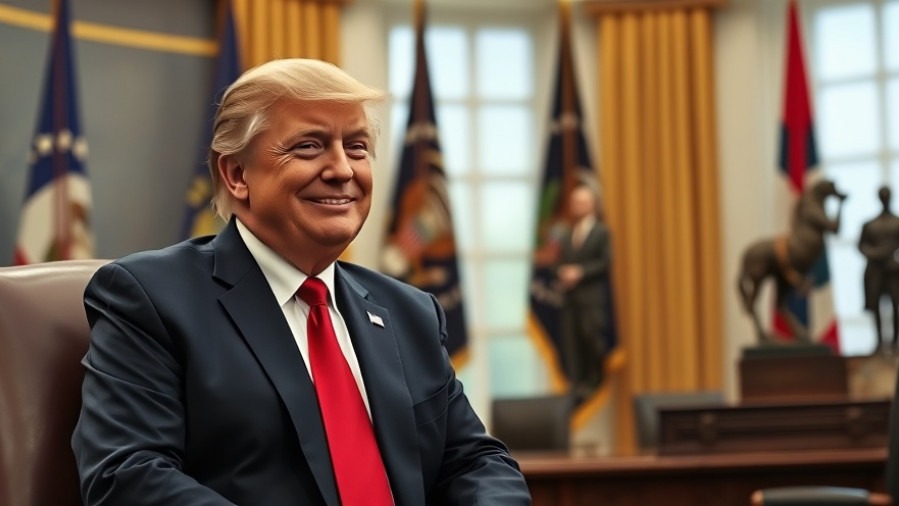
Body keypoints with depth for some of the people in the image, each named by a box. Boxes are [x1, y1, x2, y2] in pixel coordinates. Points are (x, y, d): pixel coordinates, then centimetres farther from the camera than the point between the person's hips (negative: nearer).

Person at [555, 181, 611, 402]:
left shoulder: (601, 232, 3)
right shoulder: (567, 236, 20)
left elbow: (606, 262, -6)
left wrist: (580, 272, -12)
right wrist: (562, 274, -3)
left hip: (592, 295, -5)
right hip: (570, 296, 5)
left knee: (592, 335, -11)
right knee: (571, 340, -1)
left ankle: (595, 381, -1)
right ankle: (577, 384, 1)